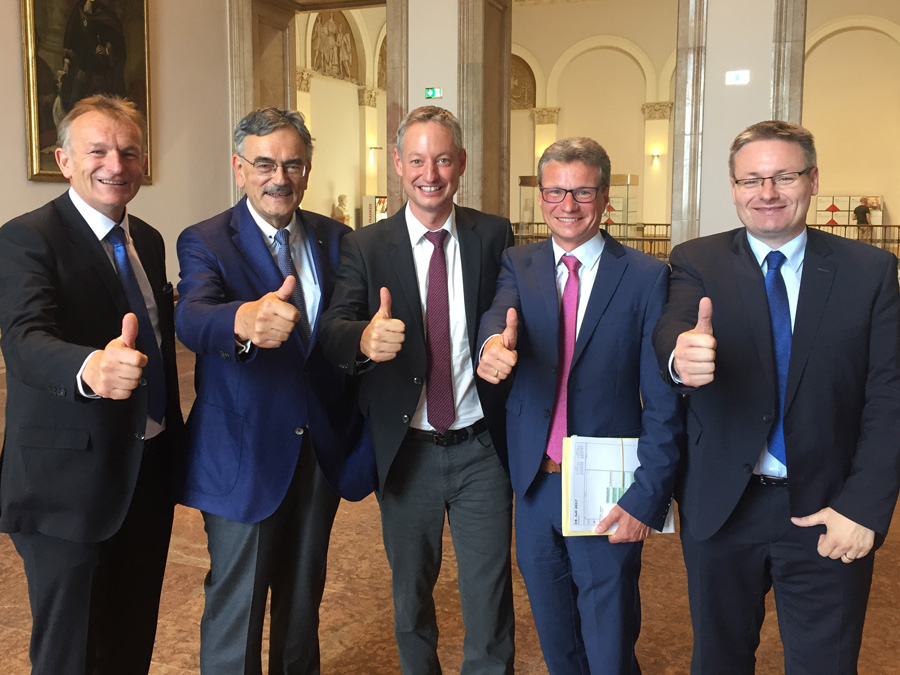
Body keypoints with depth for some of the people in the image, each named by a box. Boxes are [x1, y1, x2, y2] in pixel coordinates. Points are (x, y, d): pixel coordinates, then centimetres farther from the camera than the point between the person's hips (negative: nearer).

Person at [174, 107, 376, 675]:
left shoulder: (335, 239, 3)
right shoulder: (205, 243, -9)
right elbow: (192, 319, -30)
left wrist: (361, 435, -4)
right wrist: (245, 321, -53)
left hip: (323, 451, 4)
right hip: (245, 457, -4)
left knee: (305, 595, 21)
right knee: (236, 604, 8)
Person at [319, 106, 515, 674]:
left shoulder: (494, 236, 0)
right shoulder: (366, 247, -2)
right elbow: (332, 328, -16)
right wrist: (364, 339, -38)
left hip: (481, 450, 0)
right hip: (406, 452, 1)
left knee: (490, 605, 7)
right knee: (411, 597, 19)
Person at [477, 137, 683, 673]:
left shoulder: (647, 277, -7)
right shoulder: (518, 266, 3)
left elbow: (663, 403, -8)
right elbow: (500, 313, -19)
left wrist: (647, 497, -14)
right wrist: (494, 343, -43)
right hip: (535, 483, 3)